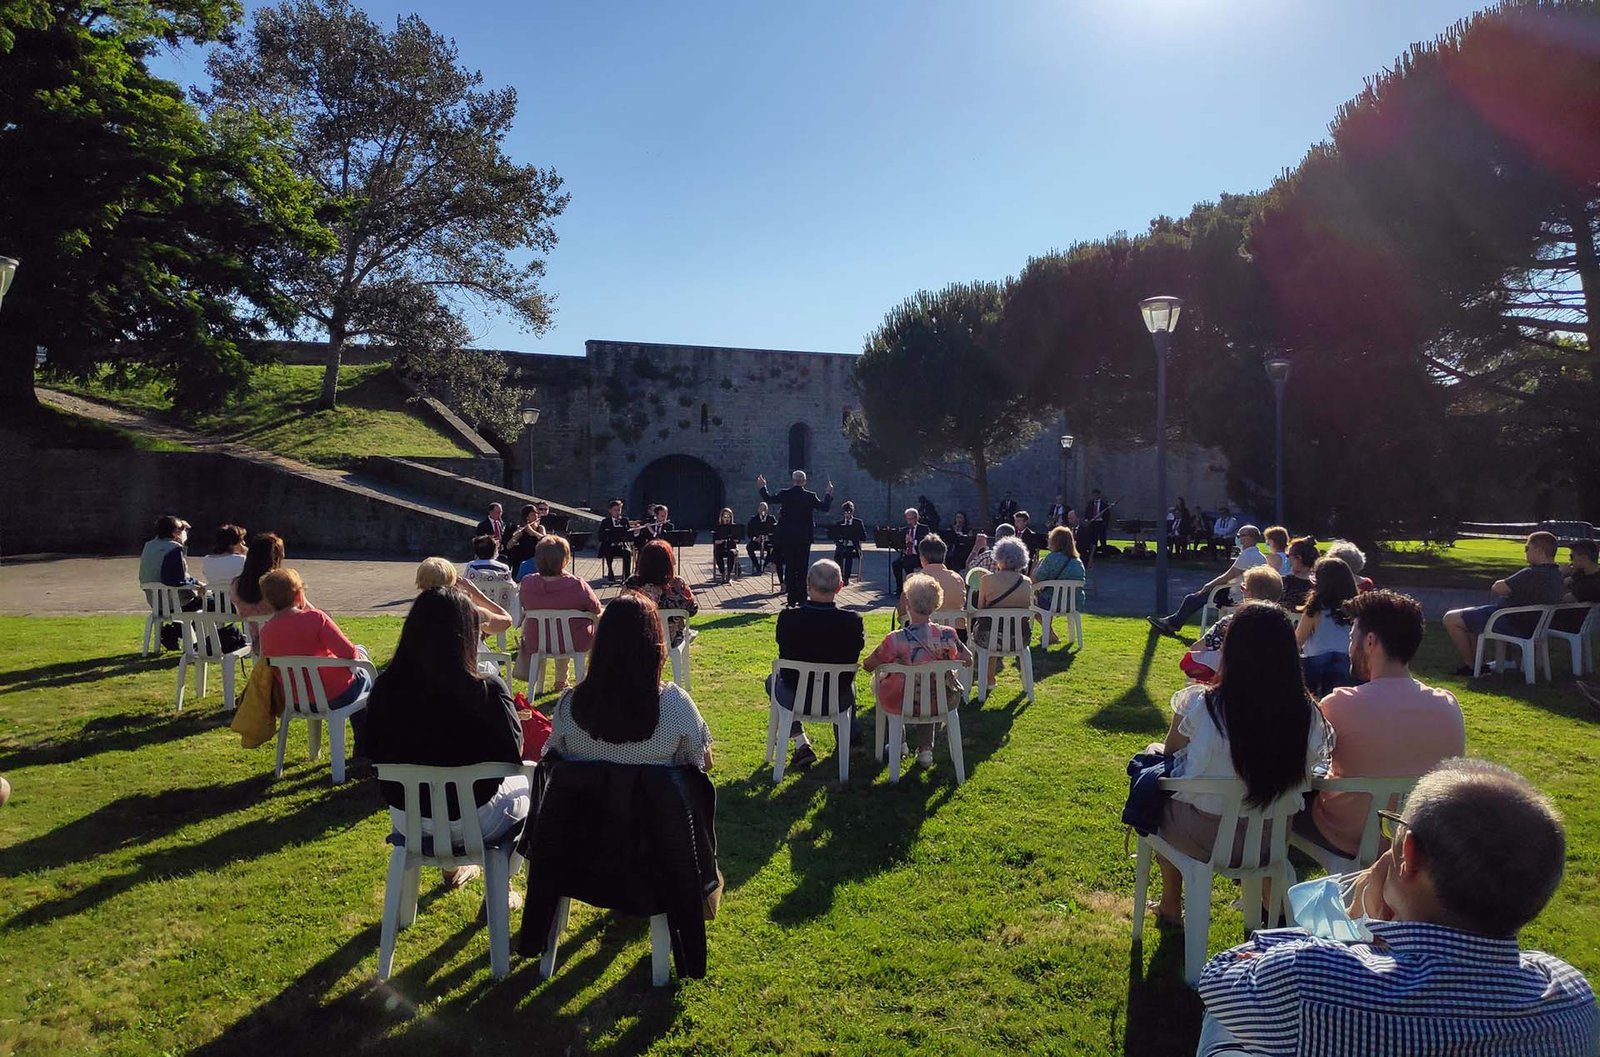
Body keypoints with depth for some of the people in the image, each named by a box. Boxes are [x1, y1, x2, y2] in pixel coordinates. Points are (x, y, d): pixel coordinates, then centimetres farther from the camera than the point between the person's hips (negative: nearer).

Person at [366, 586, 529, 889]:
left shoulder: (384, 688, -16)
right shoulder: (487, 691, -27)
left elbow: (375, 753, 1)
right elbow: (513, 752, -12)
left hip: (406, 818, 4)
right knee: (529, 784, 28)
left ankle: (454, 867, 48)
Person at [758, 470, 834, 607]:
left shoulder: (785, 494, -7)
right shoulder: (810, 496, -7)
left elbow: (768, 499, 8)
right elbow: (825, 507, 4)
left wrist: (763, 487, 24)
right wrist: (828, 494, 19)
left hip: (787, 538, 0)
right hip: (804, 538, 0)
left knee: (790, 567, 6)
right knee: (802, 568, 7)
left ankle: (792, 600, 5)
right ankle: (802, 599, 8)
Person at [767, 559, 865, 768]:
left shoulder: (788, 617, -21)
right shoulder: (853, 621, -21)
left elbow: (784, 657, -2)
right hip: (839, 701, 1)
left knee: (773, 680, 34)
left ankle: (801, 744, 23)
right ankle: (847, 739, 47)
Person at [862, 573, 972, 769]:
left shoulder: (896, 640, -26)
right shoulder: (947, 635, -17)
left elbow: (867, 665, -12)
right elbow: (968, 660, 2)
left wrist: (887, 661, 10)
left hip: (903, 704, -3)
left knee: (878, 680, 29)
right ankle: (926, 749, 33)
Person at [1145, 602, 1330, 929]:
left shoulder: (1199, 703, -23)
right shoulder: (1309, 715, -15)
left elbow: (1170, 751, -3)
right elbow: (1305, 780, 0)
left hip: (1198, 837, -3)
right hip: (1270, 841, 3)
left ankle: (1171, 907, 37)